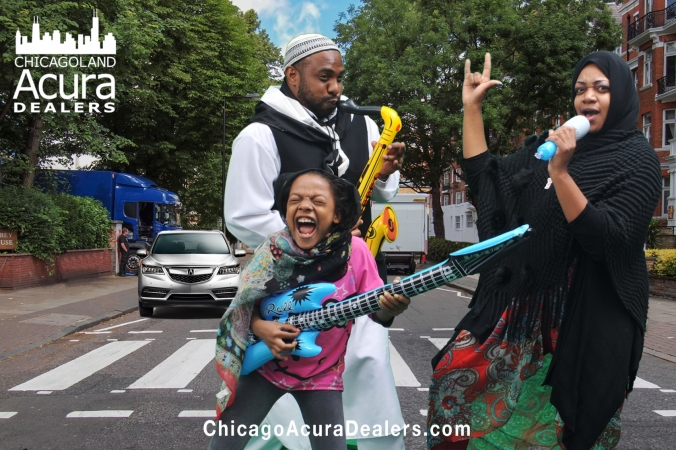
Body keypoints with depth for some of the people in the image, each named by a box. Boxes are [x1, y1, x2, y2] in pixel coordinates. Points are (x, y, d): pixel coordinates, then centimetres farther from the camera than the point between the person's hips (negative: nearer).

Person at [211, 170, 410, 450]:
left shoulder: (355, 250, -15)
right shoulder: (272, 251, -13)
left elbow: (375, 310, -11)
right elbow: (245, 304, -1)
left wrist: (388, 308, -33)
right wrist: (260, 327, -21)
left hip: (322, 376, -1)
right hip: (264, 367, 1)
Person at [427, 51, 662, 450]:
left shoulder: (638, 159, -7)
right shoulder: (551, 147, 9)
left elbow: (608, 239, -19)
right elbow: (483, 177, 10)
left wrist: (560, 173, -28)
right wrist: (472, 107, 8)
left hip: (590, 315, -5)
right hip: (526, 304, 6)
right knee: (459, 373, 6)